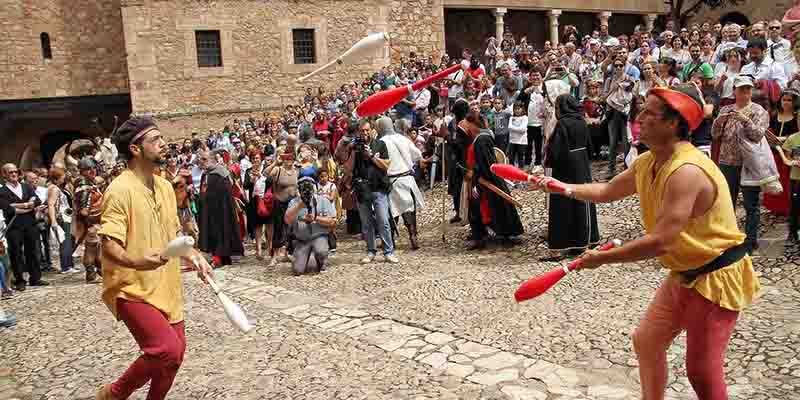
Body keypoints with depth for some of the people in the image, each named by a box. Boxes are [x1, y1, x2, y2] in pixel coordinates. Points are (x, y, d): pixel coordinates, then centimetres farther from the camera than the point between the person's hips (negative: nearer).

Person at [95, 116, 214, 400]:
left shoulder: (165, 186, 9)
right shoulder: (120, 190, -16)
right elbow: (109, 246, -21)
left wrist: (193, 256, 7)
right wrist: (137, 262, -39)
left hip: (166, 287, 8)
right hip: (133, 289, -8)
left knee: (175, 351, 12)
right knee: (167, 350, -19)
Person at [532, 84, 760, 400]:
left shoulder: (686, 171, -29)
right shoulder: (647, 163, 1)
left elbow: (661, 242, -32)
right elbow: (608, 192, 17)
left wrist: (602, 258, -24)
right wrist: (566, 188, 2)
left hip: (717, 276, -9)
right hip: (684, 273, 9)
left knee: (702, 373, -4)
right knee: (646, 341, 16)